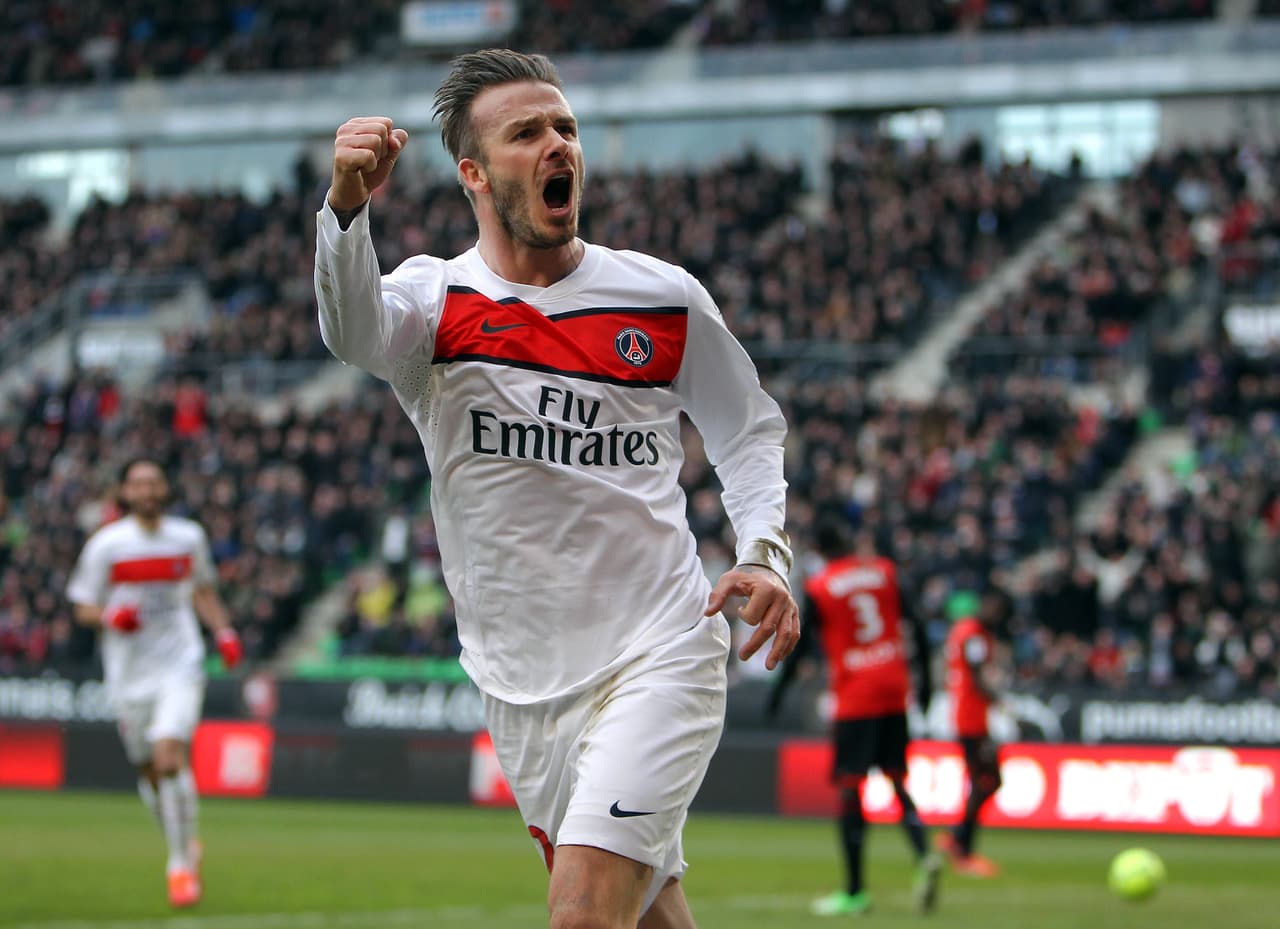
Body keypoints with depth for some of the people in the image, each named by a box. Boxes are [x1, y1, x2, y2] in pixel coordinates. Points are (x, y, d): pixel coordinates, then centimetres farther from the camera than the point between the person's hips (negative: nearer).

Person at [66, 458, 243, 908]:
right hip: (128, 672, 1)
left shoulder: (189, 537, 4)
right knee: (149, 771, 7)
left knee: (170, 758, -19)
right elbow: (84, 607, 3)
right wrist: (110, 616, -18)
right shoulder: (106, 544, -3)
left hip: (179, 666, -1)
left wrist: (223, 631, 8)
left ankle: (182, 863, -9)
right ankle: (185, 844, 34)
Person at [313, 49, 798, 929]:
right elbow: (354, 330, -28)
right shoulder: (433, 299, -3)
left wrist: (766, 553, -3)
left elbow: (749, 430, 16)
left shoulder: (665, 298, 2)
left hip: (658, 655, -2)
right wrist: (348, 205, -48)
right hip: (523, 682, 2)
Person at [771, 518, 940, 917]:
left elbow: (801, 644, -2)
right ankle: (924, 856, -10)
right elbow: (917, 626, 5)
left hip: (854, 695, -4)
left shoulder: (818, 588, -4)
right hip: (895, 689, 4)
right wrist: (924, 678, 13)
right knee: (897, 779, 14)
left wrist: (778, 692, 10)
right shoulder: (885, 571, 6)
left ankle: (854, 891, 1)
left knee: (850, 787, 0)